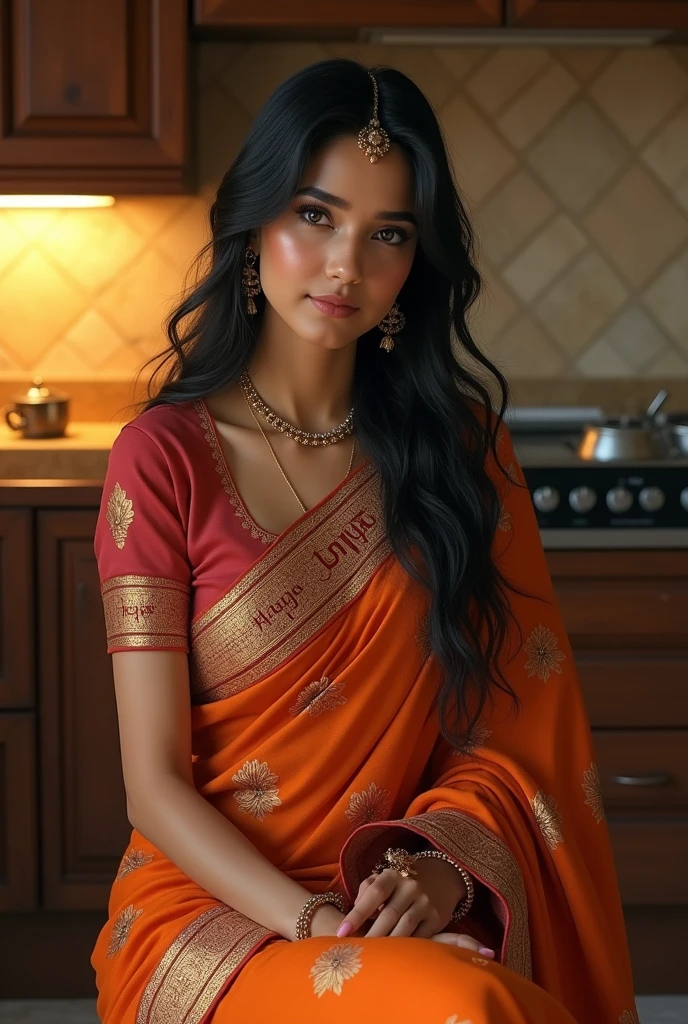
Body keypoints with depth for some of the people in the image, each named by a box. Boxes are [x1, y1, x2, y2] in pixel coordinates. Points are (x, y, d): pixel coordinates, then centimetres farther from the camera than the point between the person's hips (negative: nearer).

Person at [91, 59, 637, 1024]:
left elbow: (505, 728, 6)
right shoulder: (164, 457, -4)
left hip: (412, 913, 4)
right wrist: (311, 925, -20)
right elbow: (155, 784, -6)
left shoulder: (461, 447, 8)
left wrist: (445, 867, -14)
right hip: (209, 905, -3)